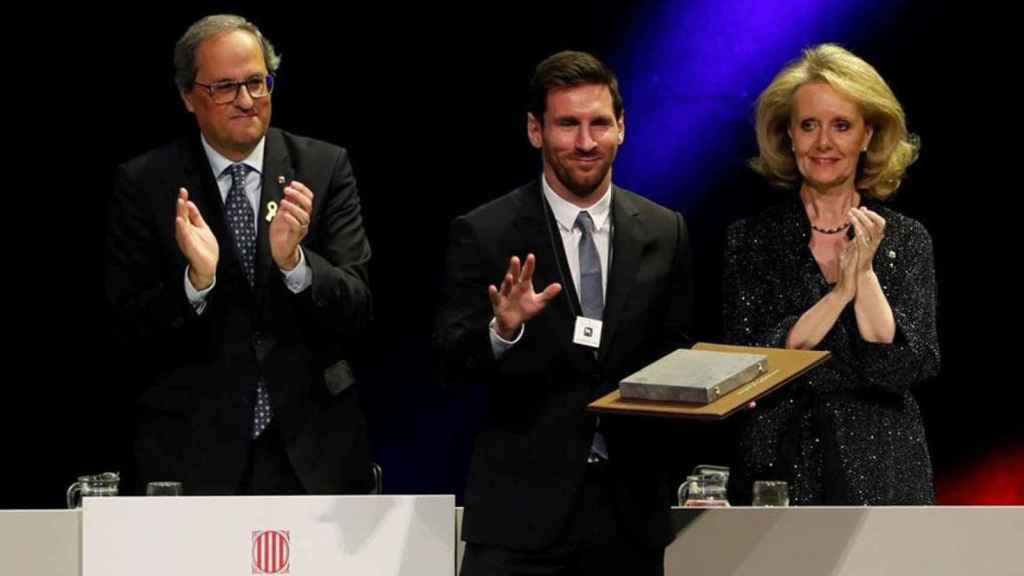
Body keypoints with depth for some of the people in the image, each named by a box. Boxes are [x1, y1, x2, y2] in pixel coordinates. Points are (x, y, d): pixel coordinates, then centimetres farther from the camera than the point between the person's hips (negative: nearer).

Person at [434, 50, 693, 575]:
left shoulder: (664, 233, 5)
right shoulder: (484, 234, -4)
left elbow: (676, 355, 12)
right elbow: (452, 363, -7)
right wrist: (503, 330, -26)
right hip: (523, 506, -3)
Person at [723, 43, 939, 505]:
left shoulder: (906, 241, 2)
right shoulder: (750, 239, 2)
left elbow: (905, 370, -7)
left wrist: (865, 273, -15)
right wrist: (841, 290, -14)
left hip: (878, 471, 0)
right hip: (778, 468, 0)